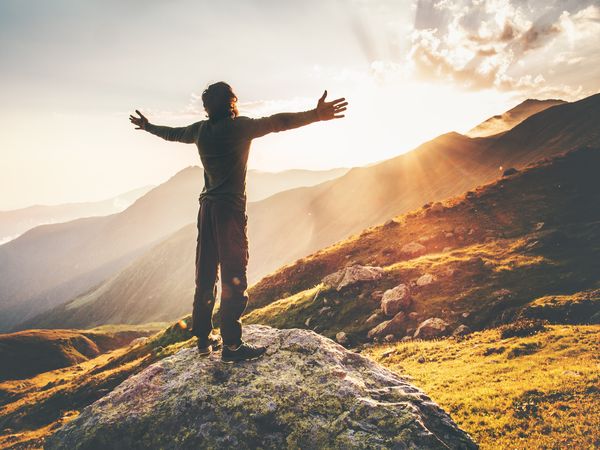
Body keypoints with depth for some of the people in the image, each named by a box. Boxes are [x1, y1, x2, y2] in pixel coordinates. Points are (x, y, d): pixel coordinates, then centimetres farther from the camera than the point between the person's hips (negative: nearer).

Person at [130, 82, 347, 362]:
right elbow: (276, 122, -21)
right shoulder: (239, 126, -8)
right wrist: (316, 115, -31)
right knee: (234, 278, -4)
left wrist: (147, 126, 48)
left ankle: (204, 339, 21)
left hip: (207, 208, 7)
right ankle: (231, 345, -2)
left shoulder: (201, 130, 12)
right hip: (230, 208, -7)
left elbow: (172, 133, 28)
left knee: (206, 275, 11)